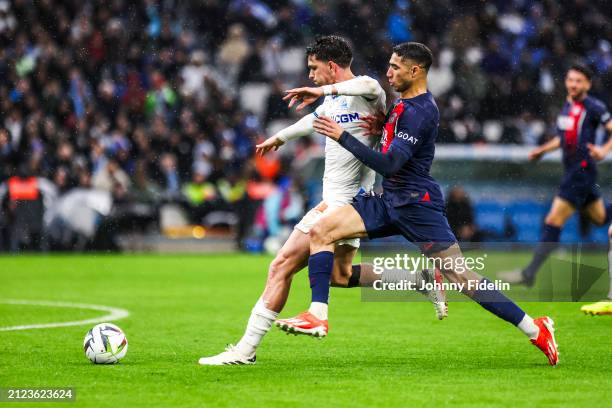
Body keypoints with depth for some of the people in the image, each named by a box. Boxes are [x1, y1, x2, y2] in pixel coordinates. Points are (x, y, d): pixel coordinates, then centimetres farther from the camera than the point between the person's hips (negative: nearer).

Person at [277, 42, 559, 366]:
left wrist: (343, 137, -26)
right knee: (321, 230, -7)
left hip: (416, 203, -9)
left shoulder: (419, 112, -18)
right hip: (389, 202, 9)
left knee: (460, 277, -10)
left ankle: (535, 330, -1)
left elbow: (389, 164, -26)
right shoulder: (404, 102, 12)